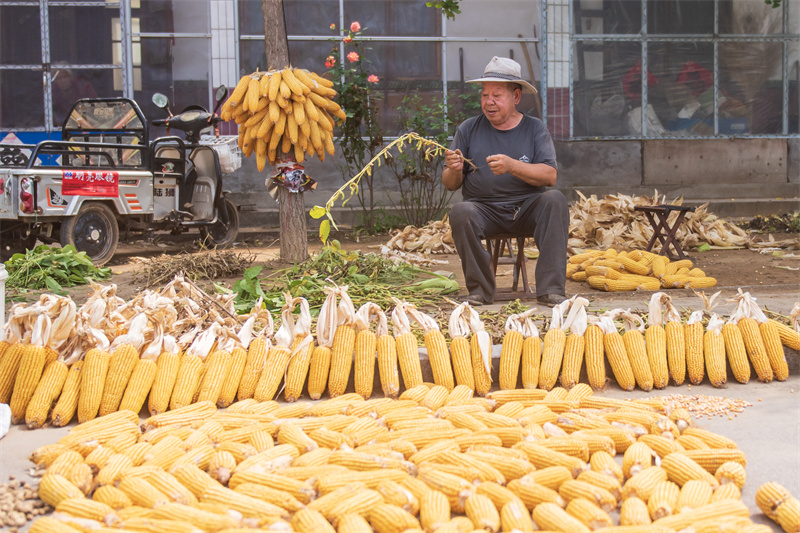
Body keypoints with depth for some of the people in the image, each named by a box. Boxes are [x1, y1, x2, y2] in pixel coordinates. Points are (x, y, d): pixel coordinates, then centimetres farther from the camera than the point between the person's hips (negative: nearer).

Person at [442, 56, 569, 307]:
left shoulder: (534, 128, 5)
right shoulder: (468, 129, 6)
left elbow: (550, 175, -9)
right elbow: (450, 185, 6)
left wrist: (512, 166, -24)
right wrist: (454, 171, -18)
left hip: (527, 209, 0)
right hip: (484, 208, 0)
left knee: (554, 199, -28)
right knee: (460, 212, -30)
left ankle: (551, 289, -27)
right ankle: (480, 290, -17)